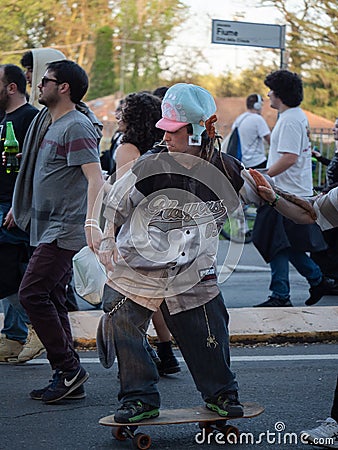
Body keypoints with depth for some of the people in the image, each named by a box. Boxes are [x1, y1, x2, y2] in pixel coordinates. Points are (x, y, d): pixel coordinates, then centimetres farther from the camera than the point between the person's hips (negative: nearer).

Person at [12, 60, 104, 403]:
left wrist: (92, 221, -37)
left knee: (32, 294, -14)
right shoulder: (45, 122, 15)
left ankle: (68, 368, -5)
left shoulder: (76, 127, -14)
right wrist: (20, 207, 34)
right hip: (46, 228, 10)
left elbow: (95, 177, -24)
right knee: (51, 301, 9)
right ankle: (68, 377, 14)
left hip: (66, 229, -10)